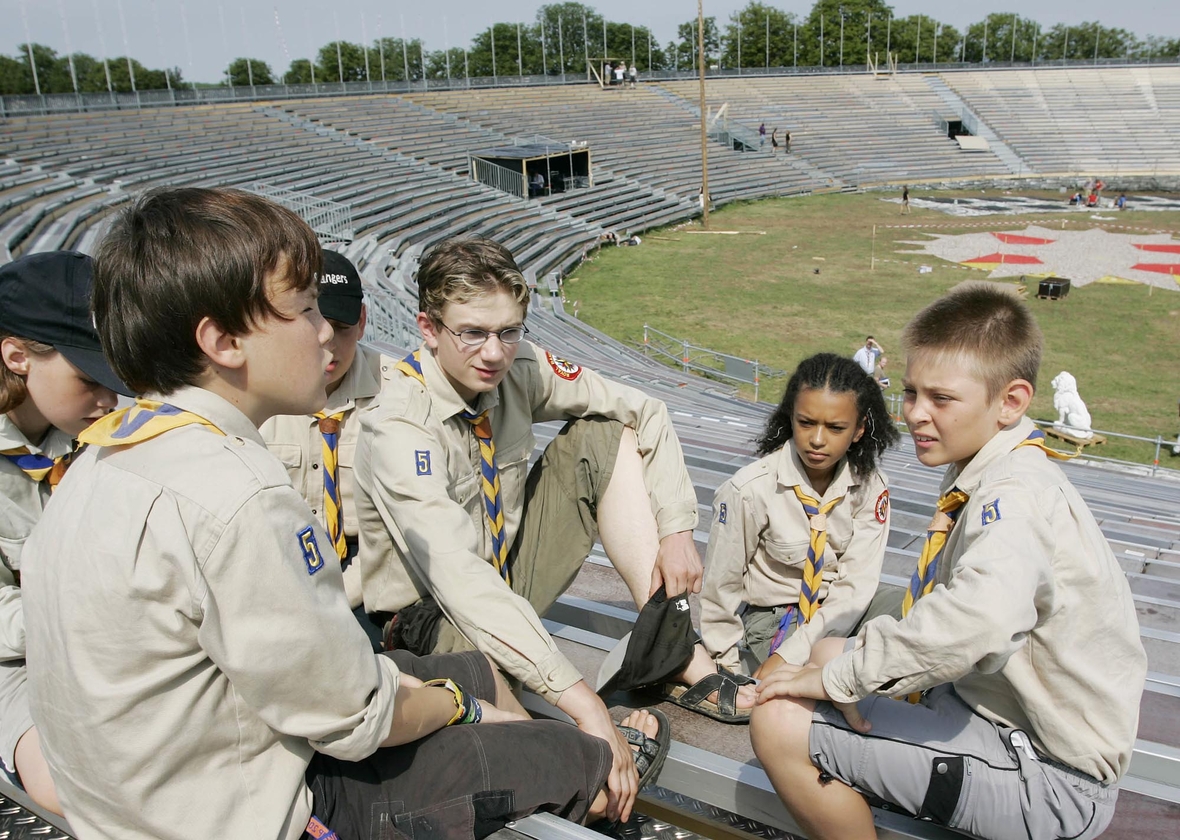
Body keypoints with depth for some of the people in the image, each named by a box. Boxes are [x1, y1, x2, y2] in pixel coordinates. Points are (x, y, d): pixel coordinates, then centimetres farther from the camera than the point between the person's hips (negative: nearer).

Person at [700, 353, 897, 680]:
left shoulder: (871, 488, -11)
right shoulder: (749, 489, -20)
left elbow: (854, 585, -14)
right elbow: (721, 588, -10)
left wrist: (788, 656, -24)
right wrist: (730, 673, -4)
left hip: (842, 610, 4)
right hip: (771, 614, -4)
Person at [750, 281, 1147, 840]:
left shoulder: (1015, 497, -25)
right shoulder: (978, 478, 5)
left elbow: (977, 617, -43)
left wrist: (837, 678, -30)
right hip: (993, 702, 10)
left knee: (781, 724, -17)